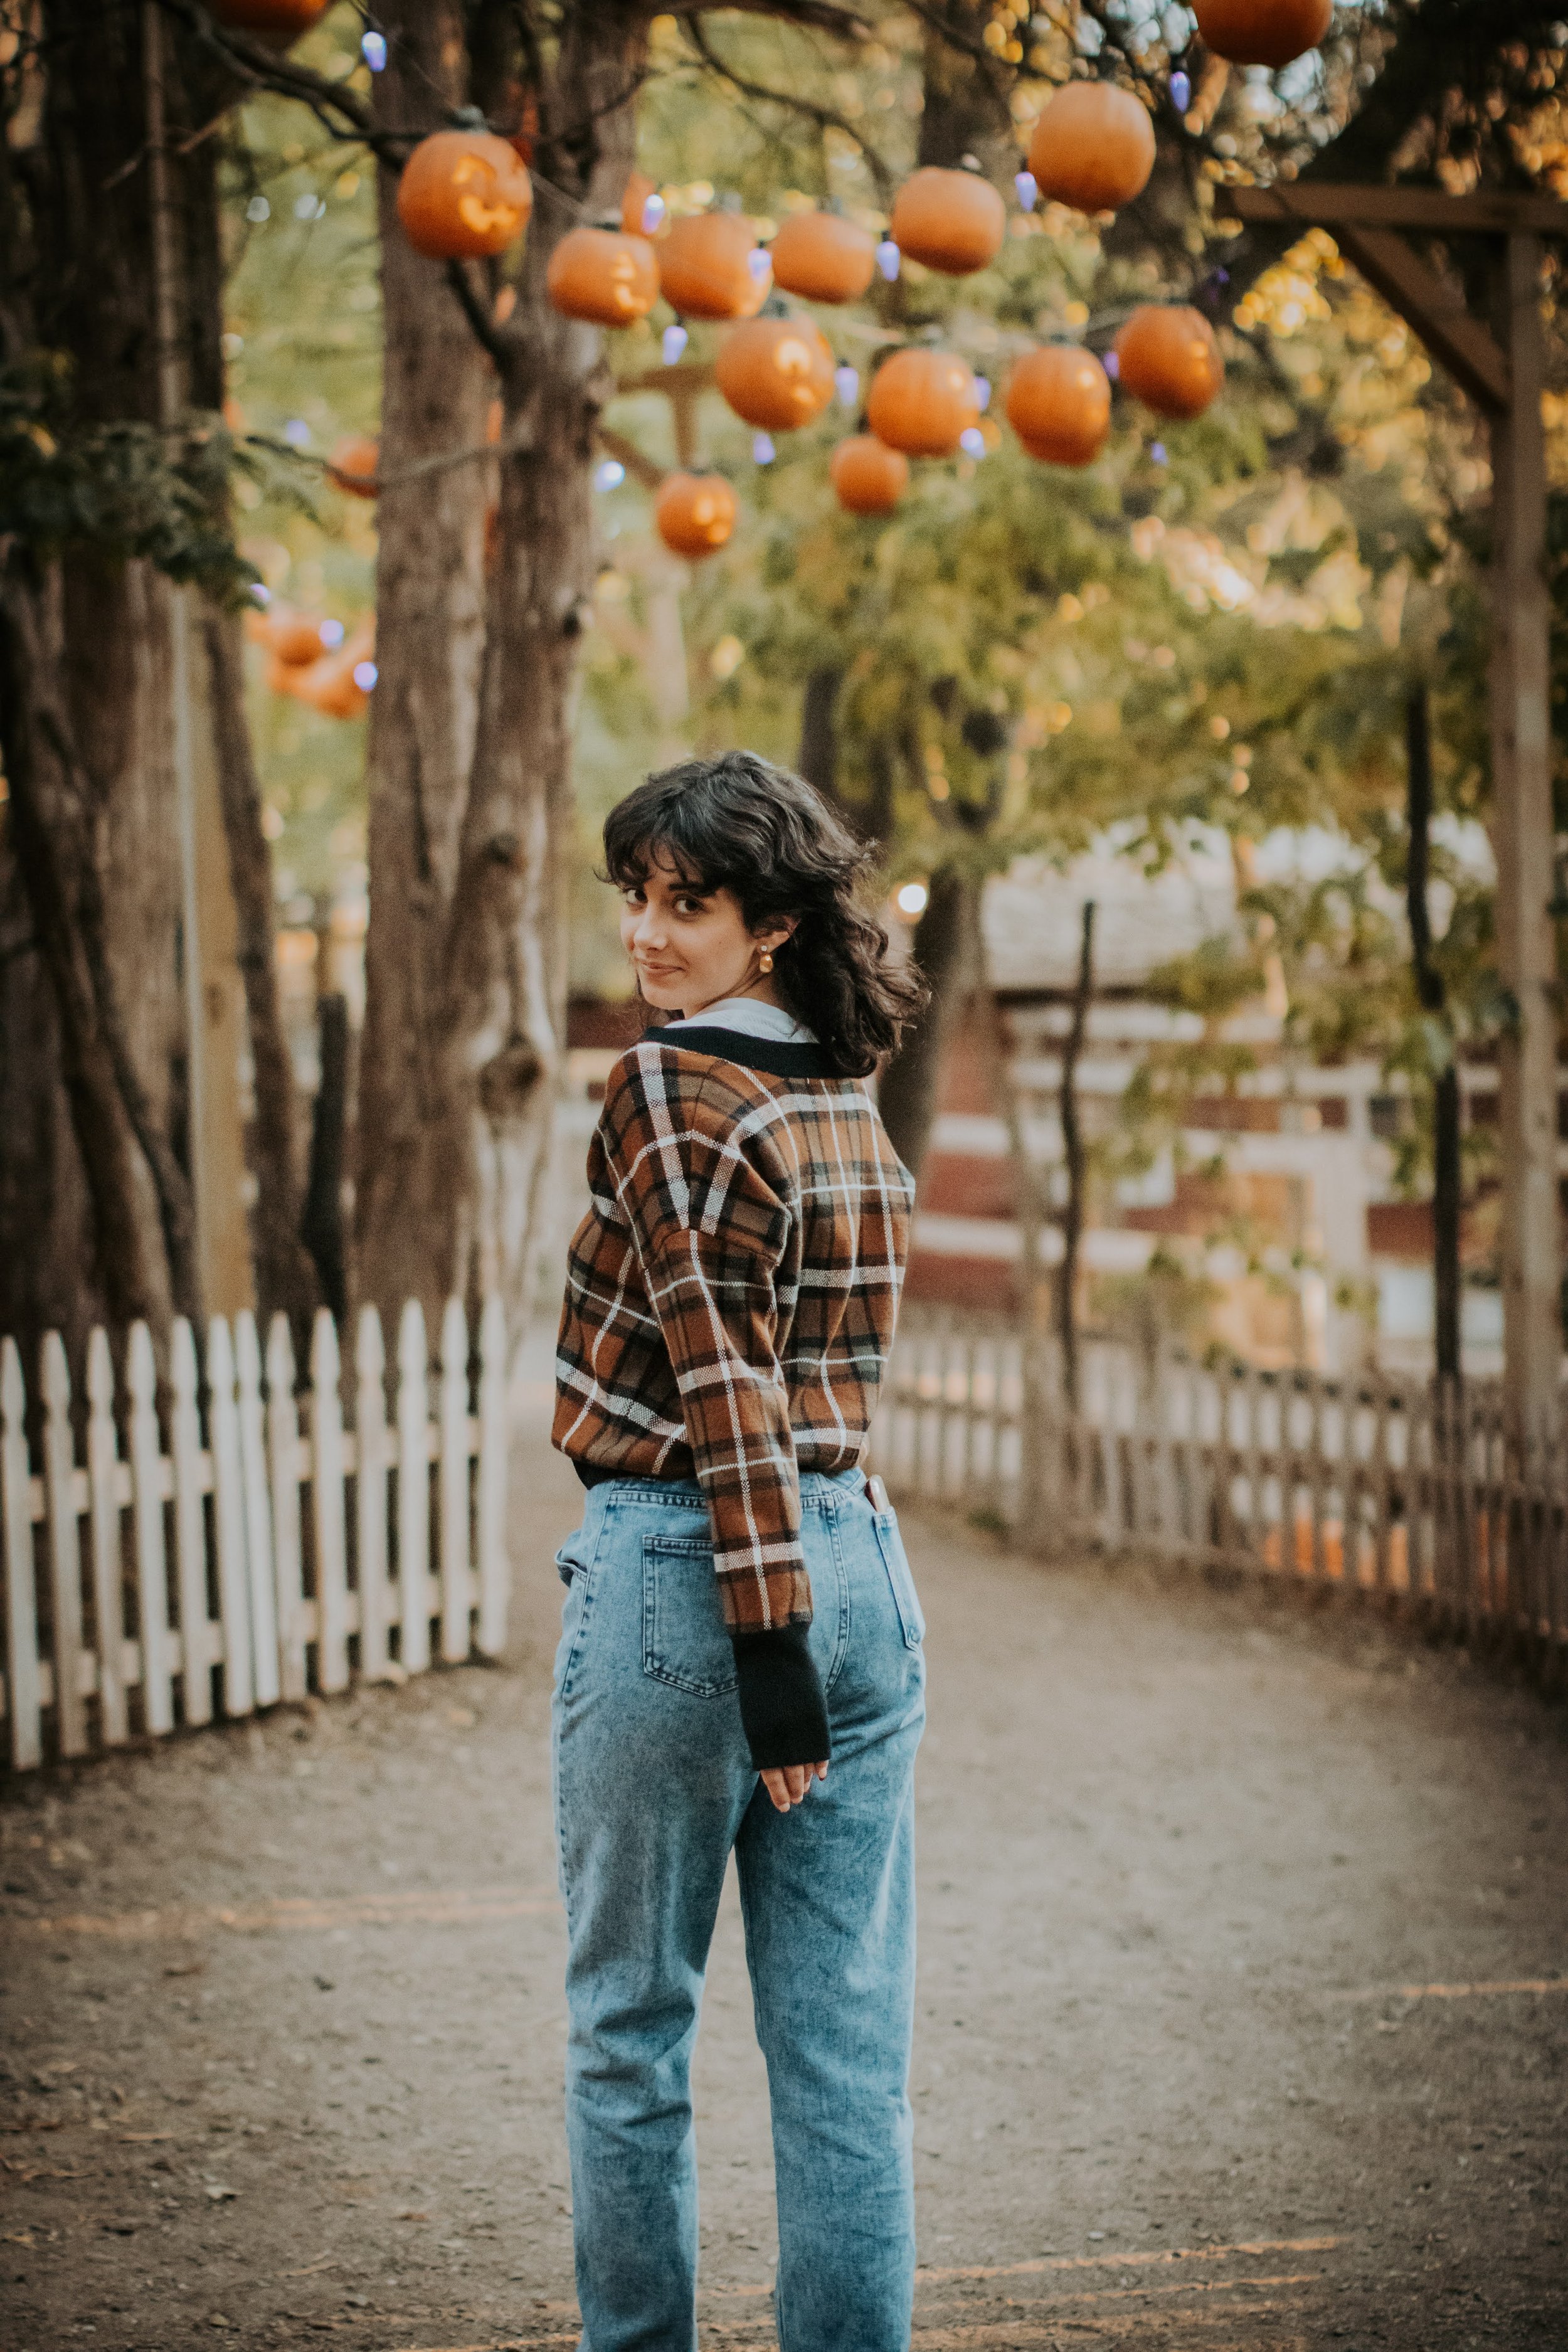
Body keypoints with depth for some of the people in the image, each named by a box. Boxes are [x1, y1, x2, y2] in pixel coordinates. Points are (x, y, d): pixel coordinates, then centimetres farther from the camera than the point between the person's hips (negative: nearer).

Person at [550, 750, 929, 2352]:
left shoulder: (668, 1094, -12)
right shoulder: (851, 1105, 12)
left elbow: (726, 1387, -18)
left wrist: (767, 1650, -19)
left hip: (679, 1565, -7)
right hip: (867, 1567, 7)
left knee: (628, 2026, 8)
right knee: (847, 2050, 7)